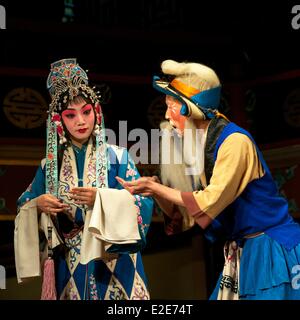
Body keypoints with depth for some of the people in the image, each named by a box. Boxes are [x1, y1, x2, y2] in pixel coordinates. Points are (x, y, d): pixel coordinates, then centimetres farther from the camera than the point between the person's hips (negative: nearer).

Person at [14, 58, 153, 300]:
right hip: (69, 267, 2)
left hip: (114, 264, -2)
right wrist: (38, 205, -13)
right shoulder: (50, 164, 6)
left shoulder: (118, 157, -2)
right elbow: (23, 208, 9)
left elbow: (143, 204, -9)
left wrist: (101, 199, -22)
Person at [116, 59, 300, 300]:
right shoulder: (199, 149, 8)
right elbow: (188, 217, 8)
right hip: (240, 253, 8)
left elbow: (209, 203, -22)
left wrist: (157, 188, -14)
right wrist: (154, 191, -6)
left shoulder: (234, 141, -17)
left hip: (271, 251, -8)